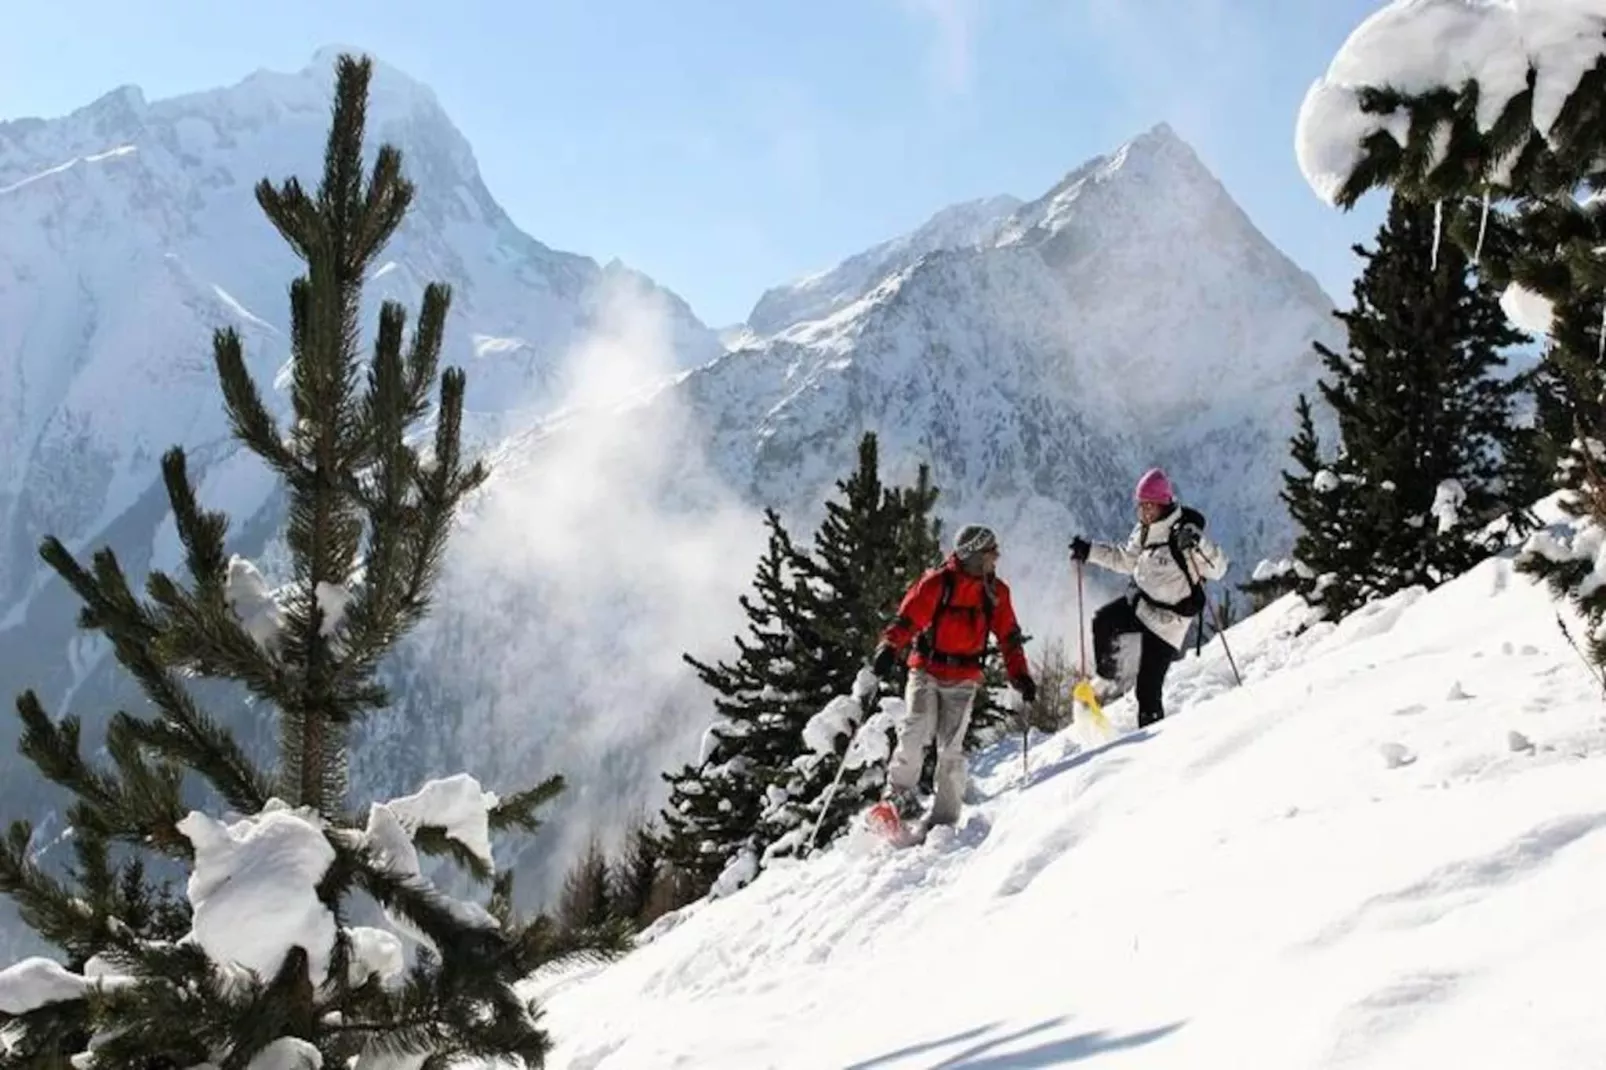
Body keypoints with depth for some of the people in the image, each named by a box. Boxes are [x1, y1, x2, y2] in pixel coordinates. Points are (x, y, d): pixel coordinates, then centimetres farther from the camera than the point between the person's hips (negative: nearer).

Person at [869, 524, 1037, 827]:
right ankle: (900, 795, 1)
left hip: (963, 679, 2)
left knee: (951, 748, -3)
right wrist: (888, 648, -29)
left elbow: (1009, 637, 13)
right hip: (927, 671, -2)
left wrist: (1020, 675, 5)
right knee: (915, 733, -18)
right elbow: (907, 618, -13)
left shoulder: (996, 591, 7)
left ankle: (945, 817, 4)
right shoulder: (937, 582, -7)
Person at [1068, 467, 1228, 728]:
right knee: (1102, 621, -19)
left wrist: (1196, 545, -41)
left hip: (1168, 619, -7)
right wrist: (1089, 552, 14)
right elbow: (1126, 560, 20)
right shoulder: (1144, 531, 2)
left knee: (1148, 687, -6)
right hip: (1140, 602, 7)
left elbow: (1218, 569, -24)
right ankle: (1105, 679, 3)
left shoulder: (1184, 532, -20)